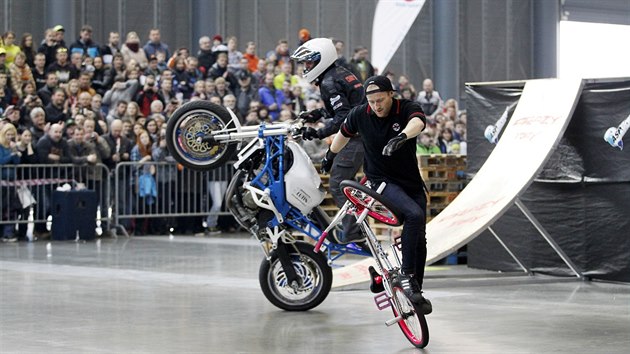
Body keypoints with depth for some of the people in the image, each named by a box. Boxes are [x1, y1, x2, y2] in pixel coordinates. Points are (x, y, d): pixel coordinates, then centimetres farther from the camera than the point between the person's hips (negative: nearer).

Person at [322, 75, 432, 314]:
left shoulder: (408, 108, -13)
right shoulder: (359, 114, -8)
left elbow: (417, 122, -38)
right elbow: (344, 134, 13)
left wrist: (401, 136, -60)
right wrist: (330, 155, 30)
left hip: (411, 182, 2)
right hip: (381, 181, -2)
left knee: (419, 239, 6)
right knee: (414, 215, -30)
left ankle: (416, 292, 22)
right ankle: (406, 275, -23)